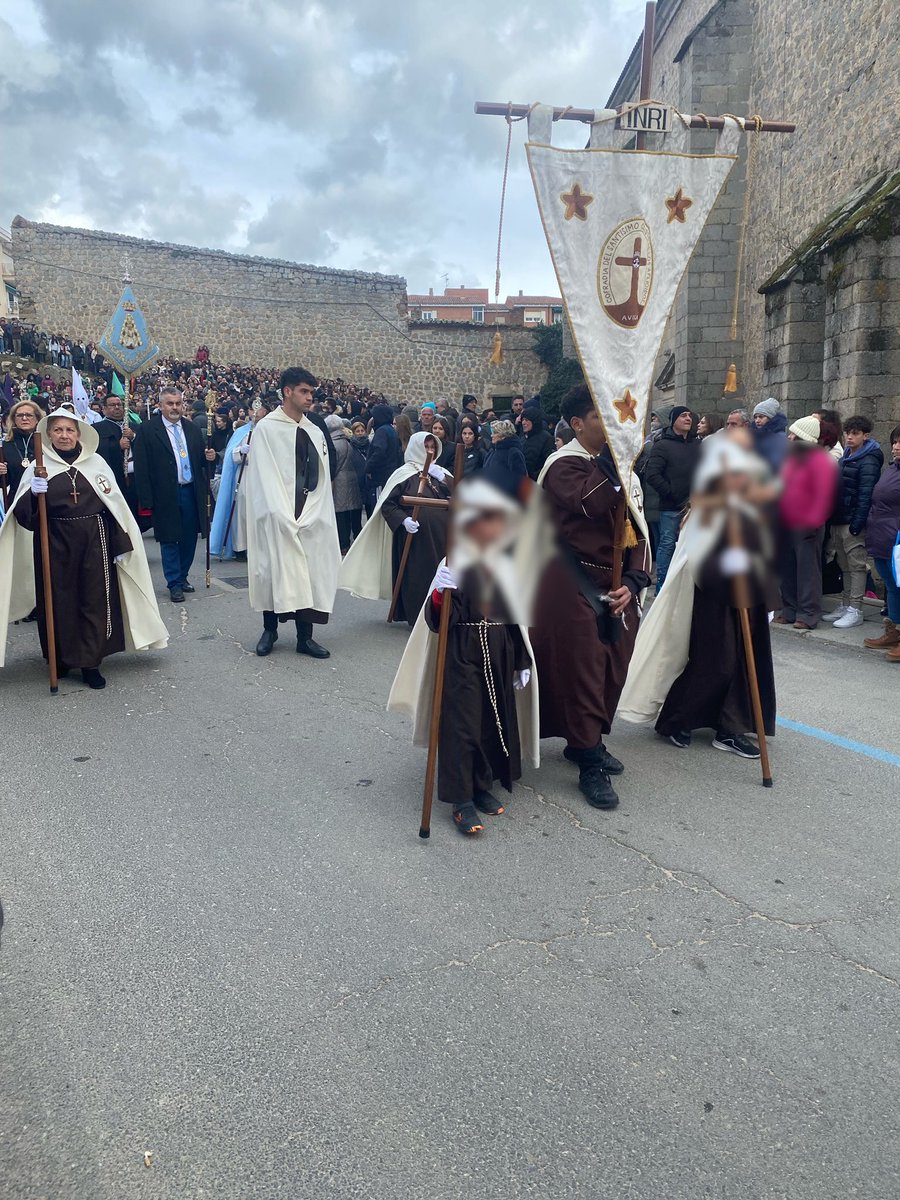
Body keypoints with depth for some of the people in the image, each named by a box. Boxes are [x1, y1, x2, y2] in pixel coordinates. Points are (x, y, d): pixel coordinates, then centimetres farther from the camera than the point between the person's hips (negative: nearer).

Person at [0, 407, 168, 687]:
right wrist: (34, 493, -25)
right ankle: (63, 657, 24)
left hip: (95, 539, 1)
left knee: (95, 599, 3)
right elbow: (24, 513, -4)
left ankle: (90, 663, 12)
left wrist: (121, 545, 3)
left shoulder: (96, 462, 2)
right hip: (55, 542, 0)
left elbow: (116, 505, 5)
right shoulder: (38, 467, 0)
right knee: (61, 600, 7)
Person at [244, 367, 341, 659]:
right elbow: (265, 476, -7)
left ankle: (305, 636, 7)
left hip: (310, 517, 4)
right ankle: (269, 629, 16)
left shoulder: (315, 433, 13)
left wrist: (310, 515, -4)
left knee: (308, 572, 2)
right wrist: (283, 517, -15)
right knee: (275, 570, 0)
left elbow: (321, 479, 9)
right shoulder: (266, 428, 0)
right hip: (277, 516, -4)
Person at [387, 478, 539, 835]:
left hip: (500, 657, 5)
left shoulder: (505, 568, 4)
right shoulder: (455, 567, -11)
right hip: (462, 657, -5)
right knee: (462, 724, -3)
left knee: (496, 721, 12)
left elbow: (516, 620, 11)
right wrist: (441, 592, -33)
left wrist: (522, 663, 13)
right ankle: (462, 800, 6)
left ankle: (483, 786, 30)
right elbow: (437, 621, -14)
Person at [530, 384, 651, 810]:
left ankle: (585, 742, 31)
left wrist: (633, 581, -2)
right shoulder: (563, 464, -9)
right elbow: (594, 502, -29)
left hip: (615, 584, 7)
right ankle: (591, 765, 6)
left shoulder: (616, 464, 14)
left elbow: (636, 528, 11)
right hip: (574, 586, -7)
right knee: (582, 672, -5)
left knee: (613, 670, 12)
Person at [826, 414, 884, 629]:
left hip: (853, 523, -8)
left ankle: (855, 611, 0)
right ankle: (845, 605, 21)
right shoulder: (845, 458, 16)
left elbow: (865, 495, -18)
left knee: (856, 566, -3)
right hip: (838, 521, 8)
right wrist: (832, 519, 12)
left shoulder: (868, 462, -11)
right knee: (845, 566, 14)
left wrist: (857, 524, -22)